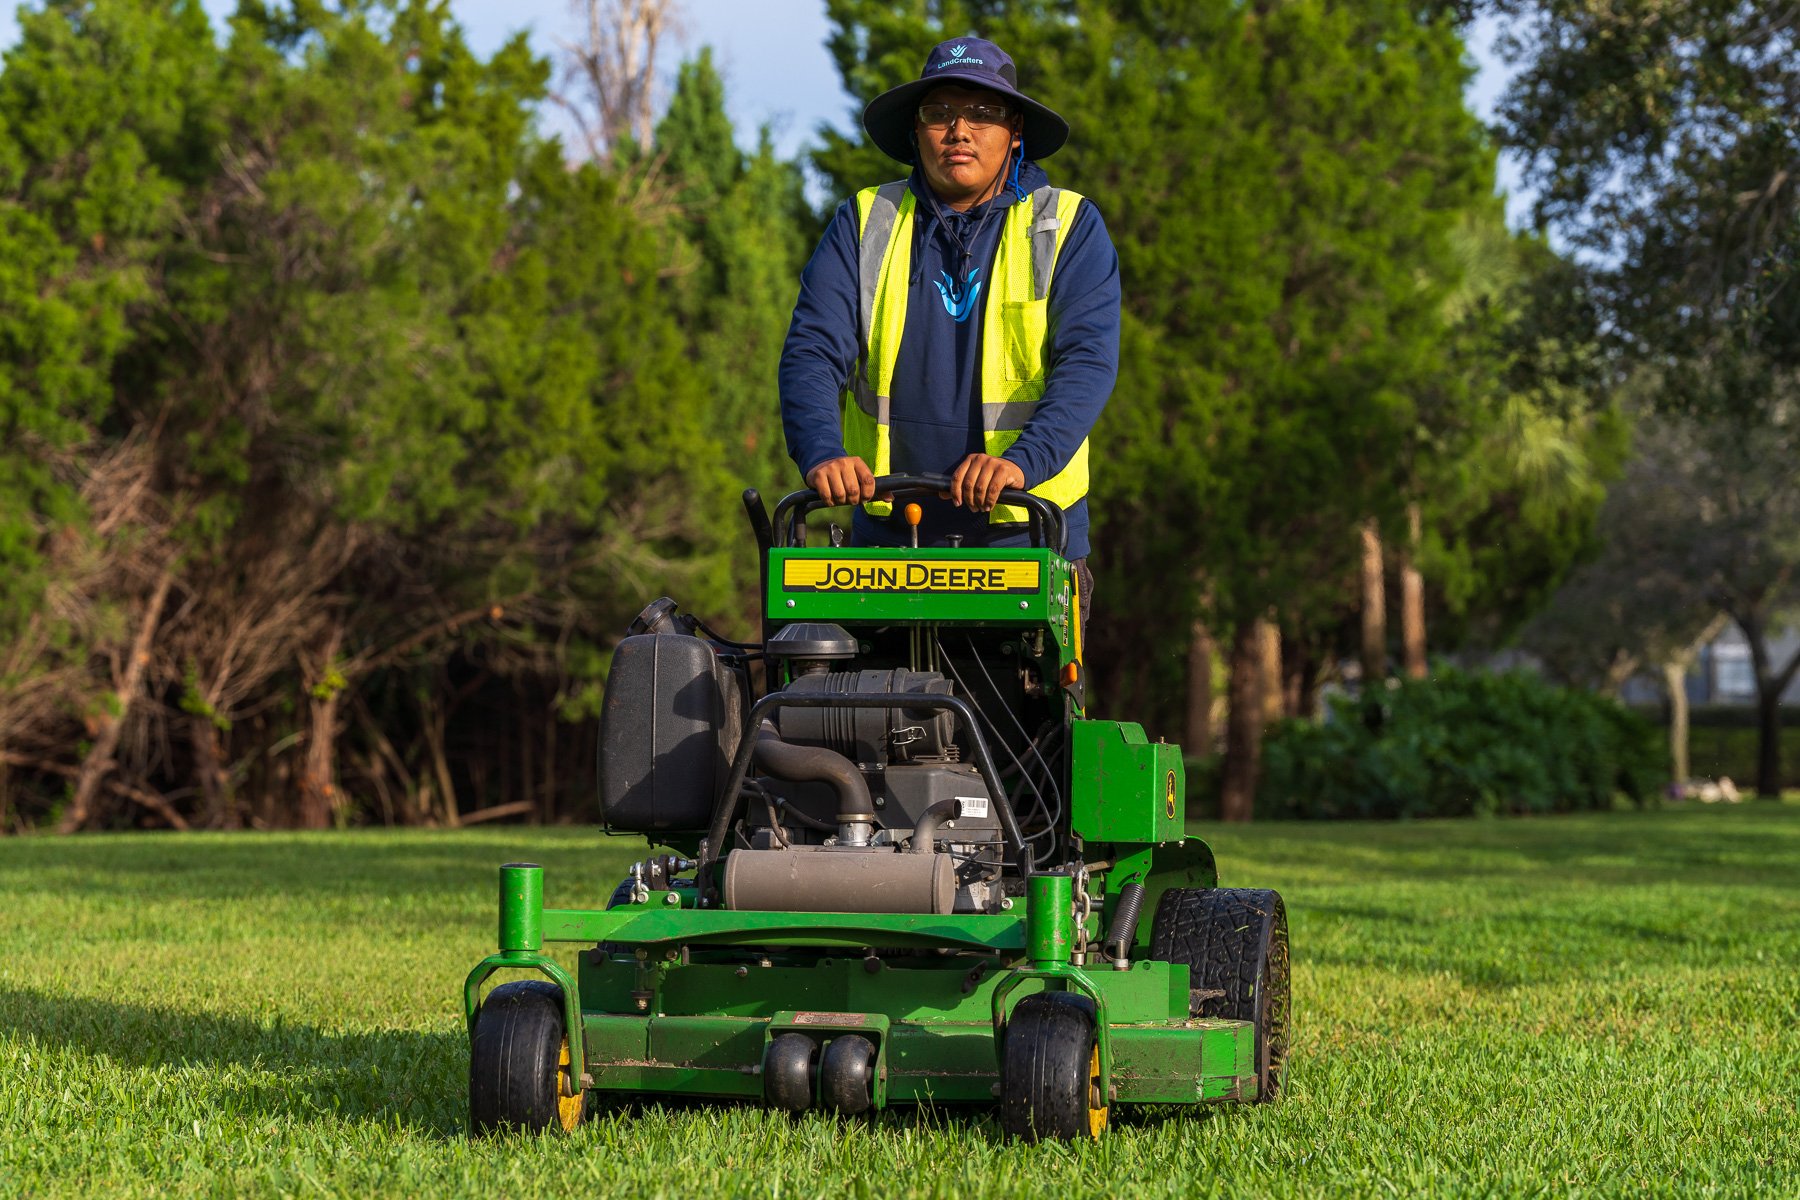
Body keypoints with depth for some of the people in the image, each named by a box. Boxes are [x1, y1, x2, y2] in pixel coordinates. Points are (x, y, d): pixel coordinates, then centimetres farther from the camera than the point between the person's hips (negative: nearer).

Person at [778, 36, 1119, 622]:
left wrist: (1022, 460, -25)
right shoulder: (865, 223, 11)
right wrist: (822, 453, -20)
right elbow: (813, 350, 1)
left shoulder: (1068, 227, 5)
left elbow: (1088, 360, -7)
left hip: (1027, 533, -1)